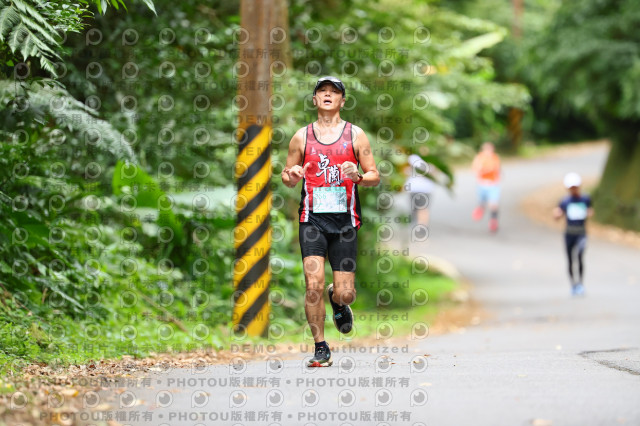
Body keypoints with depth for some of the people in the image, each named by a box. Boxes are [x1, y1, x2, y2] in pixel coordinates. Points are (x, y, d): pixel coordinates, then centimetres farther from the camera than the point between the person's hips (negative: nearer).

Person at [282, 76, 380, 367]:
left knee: (345, 293, -1)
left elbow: (375, 176, 6)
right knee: (314, 285, -14)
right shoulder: (302, 137, 8)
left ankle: (338, 302, 37)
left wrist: (357, 177, -16)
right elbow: (287, 176, 16)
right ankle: (320, 349, -1)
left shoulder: (355, 135, 5)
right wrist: (291, 176, -8)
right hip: (312, 219, 0)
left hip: (344, 220, 0)